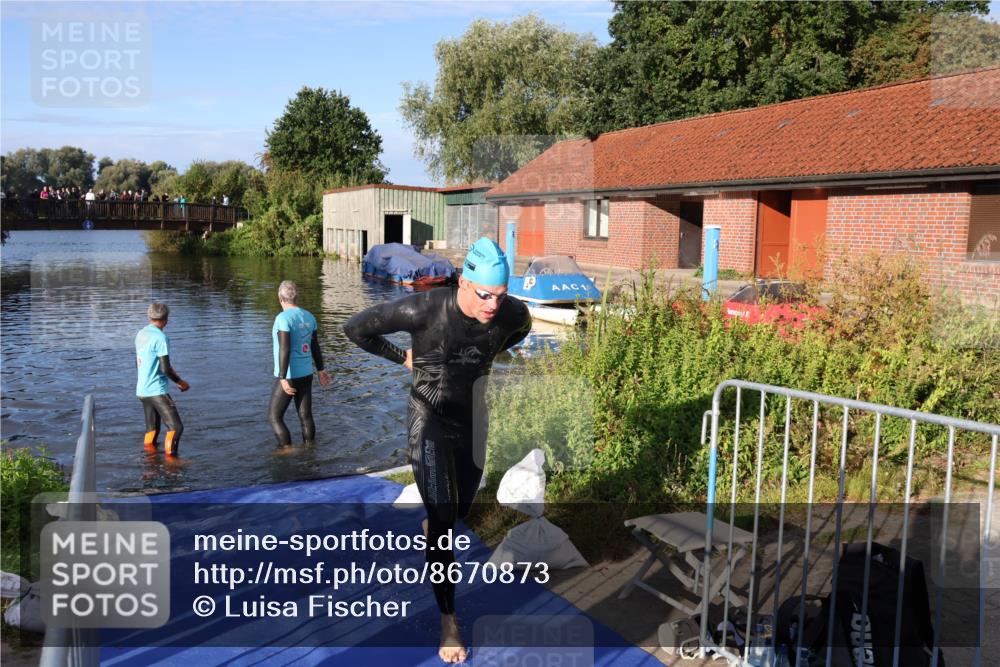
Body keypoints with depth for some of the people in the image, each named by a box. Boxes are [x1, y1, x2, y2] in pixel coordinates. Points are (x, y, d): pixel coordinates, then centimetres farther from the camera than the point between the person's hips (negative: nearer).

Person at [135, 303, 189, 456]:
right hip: (157, 390, -9)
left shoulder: (141, 334, 10)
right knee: (175, 426, -9)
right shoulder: (160, 337, -16)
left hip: (142, 390, 9)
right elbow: (165, 369, -18)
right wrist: (180, 382, -3)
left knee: (152, 428, 17)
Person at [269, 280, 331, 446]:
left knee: (274, 417, 5)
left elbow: (284, 350, -24)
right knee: (306, 416, 13)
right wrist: (320, 369, 24)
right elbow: (315, 346, 14)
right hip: (306, 374, 7)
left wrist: (283, 378, -25)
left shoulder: (283, 318, -18)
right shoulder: (309, 317, 5)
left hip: (288, 377, -7)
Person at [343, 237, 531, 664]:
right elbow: (356, 328, -13)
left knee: (461, 510, 18)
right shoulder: (424, 310, -26)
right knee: (443, 517, -10)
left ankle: (428, 525, 54)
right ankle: (448, 620, 3)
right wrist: (403, 357, -5)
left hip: (472, 418, 4)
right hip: (430, 417, -4)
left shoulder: (512, 315, -15)